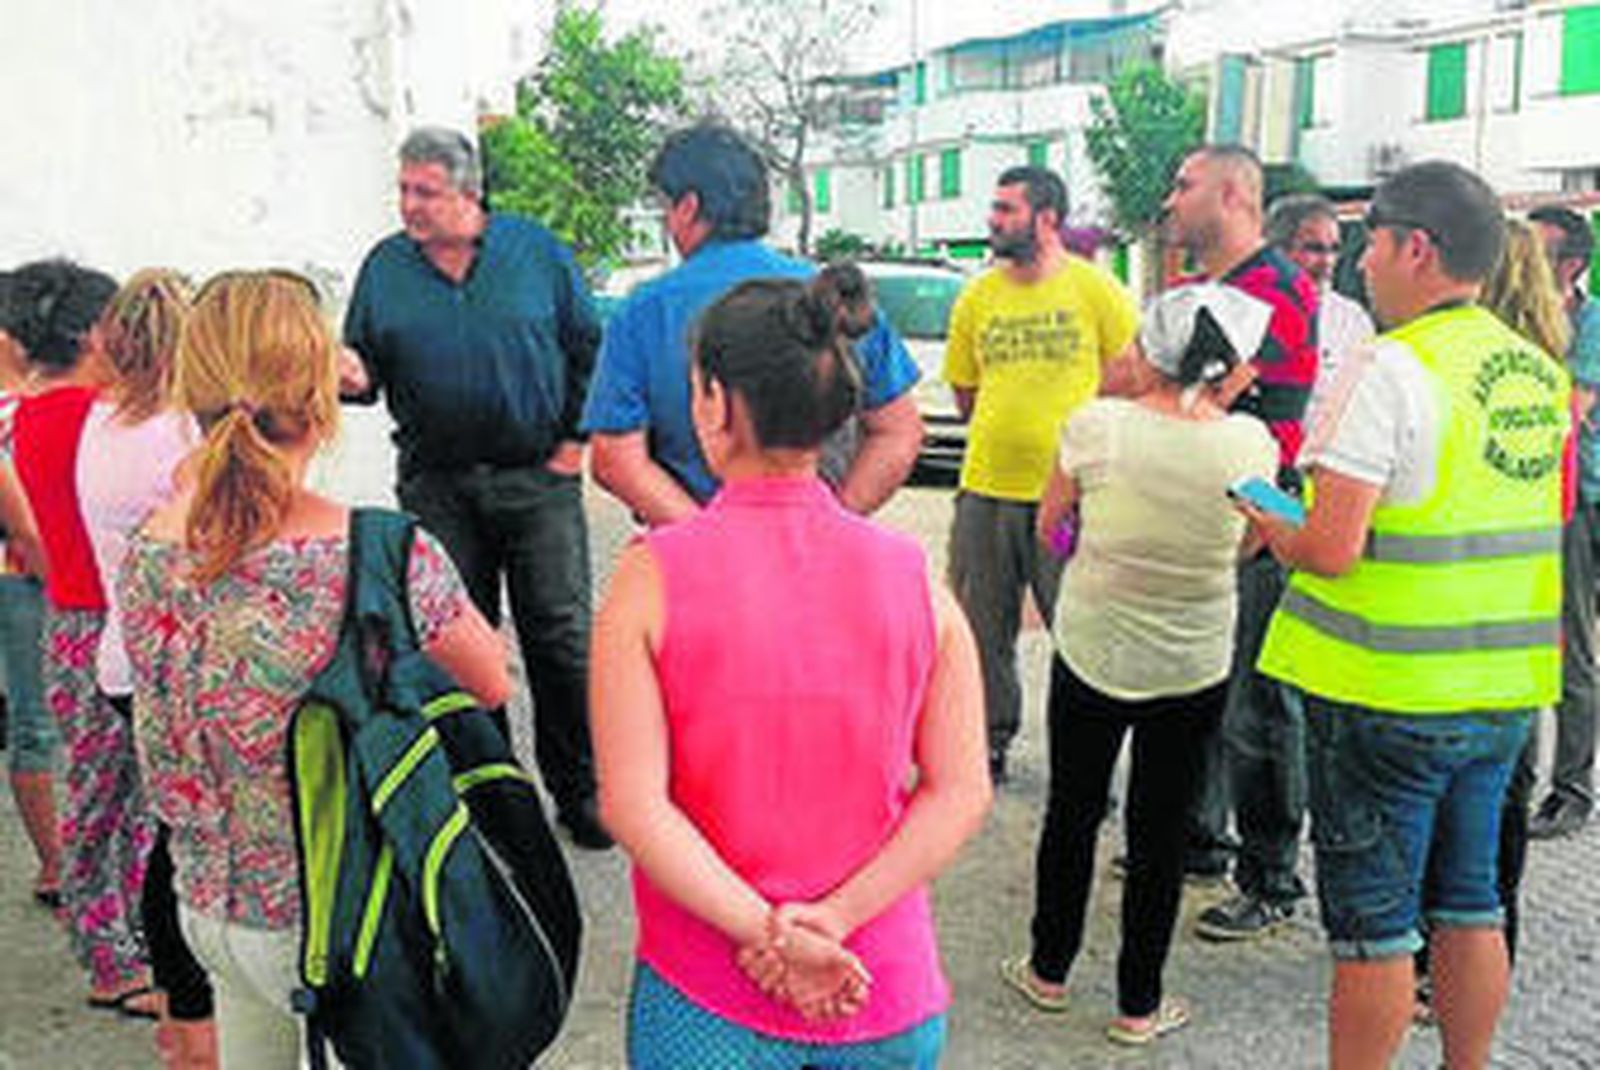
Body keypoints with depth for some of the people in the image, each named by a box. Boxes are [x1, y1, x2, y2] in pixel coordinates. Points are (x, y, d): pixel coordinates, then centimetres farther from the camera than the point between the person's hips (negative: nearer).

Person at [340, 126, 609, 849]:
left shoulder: (535, 249, 2)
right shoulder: (385, 266, 7)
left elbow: (589, 347, 7)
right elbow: (363, 359, 12)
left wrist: (577, 439, 1)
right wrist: (356, 376, -12)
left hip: (537, 478, -2)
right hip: (437, 485, 2)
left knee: (560, 637, 0)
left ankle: (579, 790, 12)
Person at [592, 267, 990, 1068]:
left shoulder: (652, 578, -14)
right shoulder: (911, 577, -8)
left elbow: (633, 805, -17)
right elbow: (961, 792, -9)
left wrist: (766, 933, -15)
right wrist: (831, 920, -12)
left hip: (703, 1002, -1)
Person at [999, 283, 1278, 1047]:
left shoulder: (1098, 426, -15)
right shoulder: (1249, 444, -12)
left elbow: (1048, 526, 1)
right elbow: (1251, 542, 6)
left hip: (1090, 655, 0)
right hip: (1193, 669, 1)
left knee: (1071, 813, 17)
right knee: (1160, 832, 12)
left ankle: (1049, 970, 34)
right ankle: (1138, 1004, 24)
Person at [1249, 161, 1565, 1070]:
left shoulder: (1392, 369, -18)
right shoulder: (1541, 373, 7)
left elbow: (1332, 550, -22)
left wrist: (1266, 524, -3)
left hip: (1387, 694, -7)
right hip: (1505, 688, 7)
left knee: (1374, 922, 5)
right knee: (1469, 903, 19)